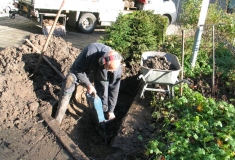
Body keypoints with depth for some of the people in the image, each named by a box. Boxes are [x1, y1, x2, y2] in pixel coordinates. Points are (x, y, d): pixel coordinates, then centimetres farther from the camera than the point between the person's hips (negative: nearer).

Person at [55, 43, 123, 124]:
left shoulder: (117, 68, -33)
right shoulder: (90, 51, -43)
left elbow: (114, 89, -21)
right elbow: (78, 68, -26)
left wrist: (110, 110, -14)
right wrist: (88, 85, -31)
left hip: (100, 76, 3)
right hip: (83, 70, -2)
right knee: (68, 83, -24)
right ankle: (57, 119, -17)